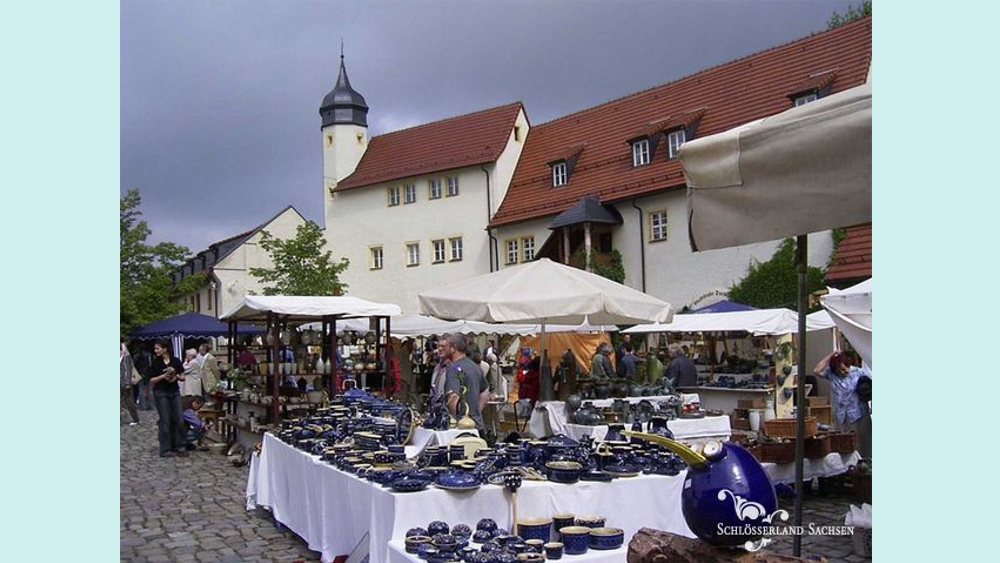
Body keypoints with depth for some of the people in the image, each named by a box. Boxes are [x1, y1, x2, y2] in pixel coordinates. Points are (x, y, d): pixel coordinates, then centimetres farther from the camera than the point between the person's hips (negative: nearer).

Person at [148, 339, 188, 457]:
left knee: (177, 420, 2)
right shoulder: (155, 363, 0)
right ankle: (165, 449, 6)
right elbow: (151, 381, -2)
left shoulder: (176, 361, 3)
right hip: (161, 393, -2)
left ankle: (179, 446, 11)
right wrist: (163, 376, -16)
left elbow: (183, 377, 8)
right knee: (165, 421, -2)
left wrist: (177, 376, -12)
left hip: (175, 392, 2)